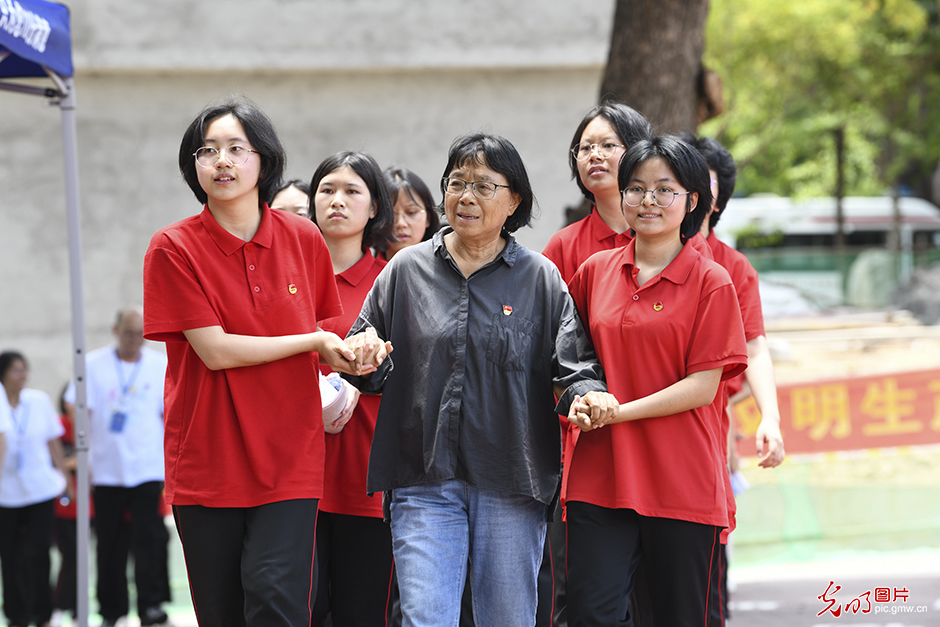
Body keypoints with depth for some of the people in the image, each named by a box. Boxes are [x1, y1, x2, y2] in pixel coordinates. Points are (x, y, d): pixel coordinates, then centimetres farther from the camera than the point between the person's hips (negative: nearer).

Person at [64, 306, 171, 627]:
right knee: (110, 545, 5)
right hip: (106, 470, 0)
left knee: (149, 539, -10)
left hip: (148, 469, 0)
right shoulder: (94, 364, 3)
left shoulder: (161, 365, 6)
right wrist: (82, 456, -4)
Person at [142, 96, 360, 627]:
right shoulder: (173, 249, -5)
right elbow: (215, 349, -12)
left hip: (289, 458, 1)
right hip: (206, 460, -1)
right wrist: (313, 342, -6)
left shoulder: (303, 240, 5)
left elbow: (328, 332, 20)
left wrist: (343, 378, 0)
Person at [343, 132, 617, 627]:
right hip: (425, 481, 0)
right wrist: (366, 358, -11)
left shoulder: (541, 279, 5)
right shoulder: (407, 270, 8)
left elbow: (572, 363, 2)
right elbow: (370, 368, 12)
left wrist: (585, 393, -20)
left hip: (513, 484, 0)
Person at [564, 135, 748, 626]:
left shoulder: (711, 282, -1)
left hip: (681, 483, -3)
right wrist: (580, 400, 2)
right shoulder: (595, 271, 10)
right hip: (599, 474, 3)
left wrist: (616, 411, -13)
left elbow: (703, 385, -7)